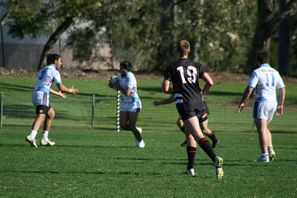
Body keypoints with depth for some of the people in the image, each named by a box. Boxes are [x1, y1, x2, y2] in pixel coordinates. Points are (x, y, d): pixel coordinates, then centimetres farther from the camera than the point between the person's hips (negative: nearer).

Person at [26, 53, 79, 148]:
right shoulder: (54, 71, 0)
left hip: (35, 94, 9)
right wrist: (70, 90, 20)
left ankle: (45, 138, 19)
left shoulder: (42, 70, 26)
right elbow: (61, 88, 0)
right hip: (42, 95, -9)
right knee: (41, 116, -21)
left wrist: (57, 93, 46)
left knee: (51, 113, 22)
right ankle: (32, 136, -43)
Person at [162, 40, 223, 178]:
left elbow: (165, 89, -3)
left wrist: (173, 91, 19)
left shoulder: (171, 68, 1)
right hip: (198, 102, 5)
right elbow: (210, 82, -2)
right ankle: (190, 167, 20)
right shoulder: (197, 66, 9)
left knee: (198, 135, -14)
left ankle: (215, 159, -36)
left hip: (184, 103, -5)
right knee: (189, 134, 21)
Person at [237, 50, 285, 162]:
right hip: (273, 102, 6)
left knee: (262, 130, -6)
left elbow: (249, 89, -14)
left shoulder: (257, 72, -7)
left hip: (261, 102, -6)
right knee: (265, 128, 21)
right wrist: (281, 105, 20)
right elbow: (282, 89, 12)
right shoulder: (275, 72, 10)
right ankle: (270, 149, 3)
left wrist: (242, 102, -7)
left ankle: (264, 155, -12)